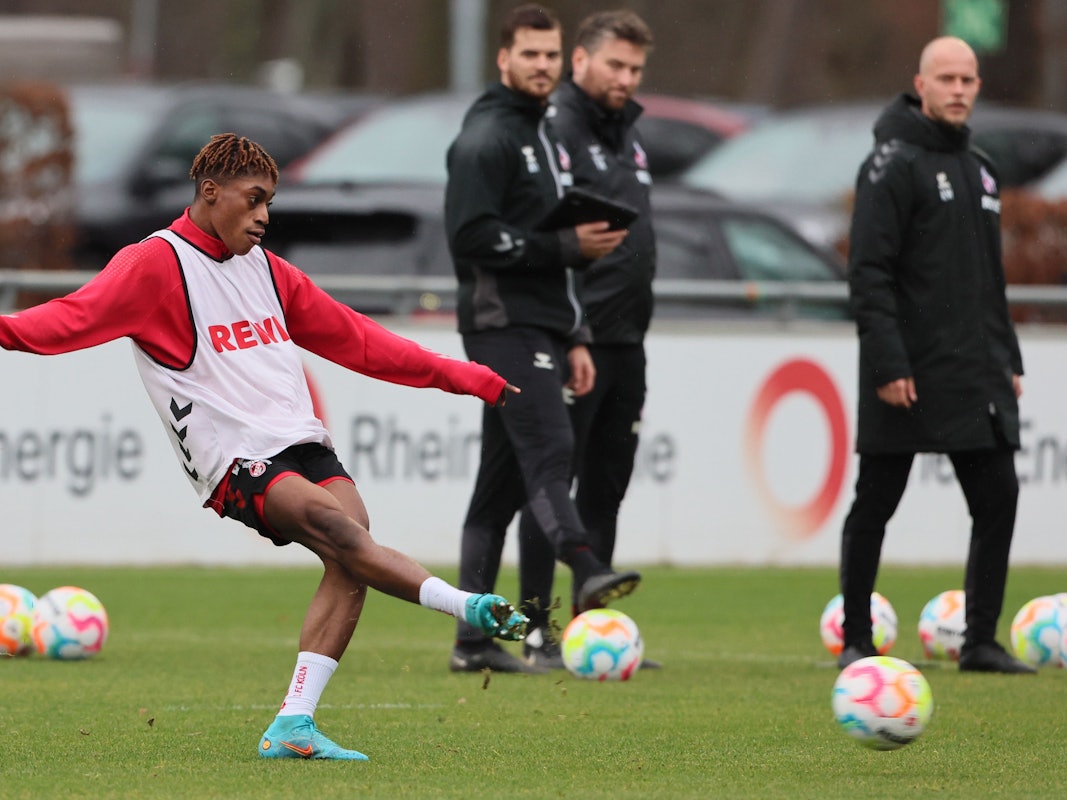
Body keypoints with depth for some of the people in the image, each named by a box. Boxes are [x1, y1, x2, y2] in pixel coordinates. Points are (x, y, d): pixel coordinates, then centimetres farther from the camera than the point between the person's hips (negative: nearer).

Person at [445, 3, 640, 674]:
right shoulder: (487, 136, -8)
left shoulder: (548, 138, 23)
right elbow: (471, 234, -18)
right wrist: (567, 245, -19)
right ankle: (585, 569, -43)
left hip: (542, 328, 9)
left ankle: (475, 639, 9)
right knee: (549, 448, -25)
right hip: (504, 324, -9)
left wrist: (576, 337, 24)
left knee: (503, 480, 8)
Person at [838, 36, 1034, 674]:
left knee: (998, 500, 0)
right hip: (908, 380, -7)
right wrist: (887, 364, -20)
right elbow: (869, 273, -14)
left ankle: (982, 641, 5)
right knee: (874, 507, 1)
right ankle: (857, 641, 9)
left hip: (978, 377, 7)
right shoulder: (894, 164, -8)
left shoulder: (979, 169, 17)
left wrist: (1009, 359, 18)